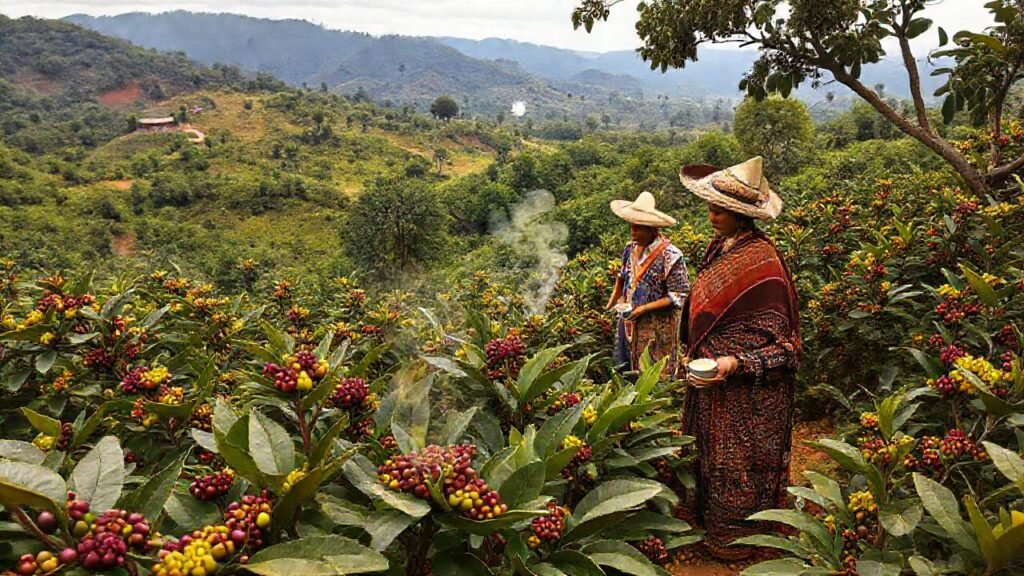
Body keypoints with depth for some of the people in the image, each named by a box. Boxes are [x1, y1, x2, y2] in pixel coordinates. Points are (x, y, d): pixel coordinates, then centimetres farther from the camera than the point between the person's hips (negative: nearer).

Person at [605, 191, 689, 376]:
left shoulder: (670, 256, -19)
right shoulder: (631, 248, 1)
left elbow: (679, 296, -17)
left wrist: (643, 308, -20)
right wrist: (613, 302, 5)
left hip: (657, 330, -6)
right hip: (629, 324, 6)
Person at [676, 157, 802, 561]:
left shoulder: (762, 261, -22)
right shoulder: (719, 248, 3)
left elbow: (777, 340, -17)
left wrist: (735, 363, -29)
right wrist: (697, 358, 18)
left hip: (746, 388, -8)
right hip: (711, 377, 8)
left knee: (738, 461, 8)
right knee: (710, 451, 20)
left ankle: (736, 540, 26)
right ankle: (708, 518, 37)